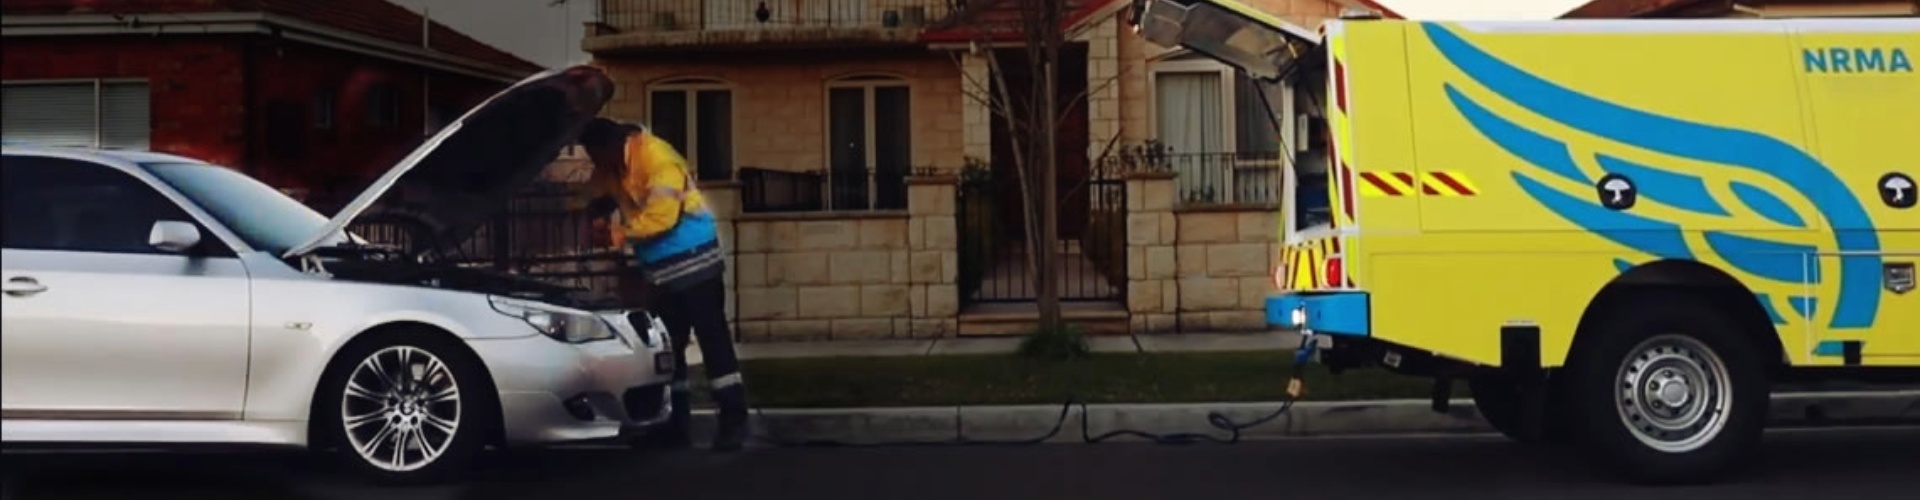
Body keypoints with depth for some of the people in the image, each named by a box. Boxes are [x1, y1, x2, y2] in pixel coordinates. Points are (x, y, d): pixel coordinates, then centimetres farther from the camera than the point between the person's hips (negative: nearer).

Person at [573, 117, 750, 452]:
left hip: (694, 262, -9)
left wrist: (619, 233, -17)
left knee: (713, 338, -8)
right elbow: (594, 194, 22)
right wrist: (601, 204, 2)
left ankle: (733, 419, -5)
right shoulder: (614, 166, 6)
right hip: (661, 269, 9)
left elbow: (660, 217, -26)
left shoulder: (657, 159, -21)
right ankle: (675, 425, 18)